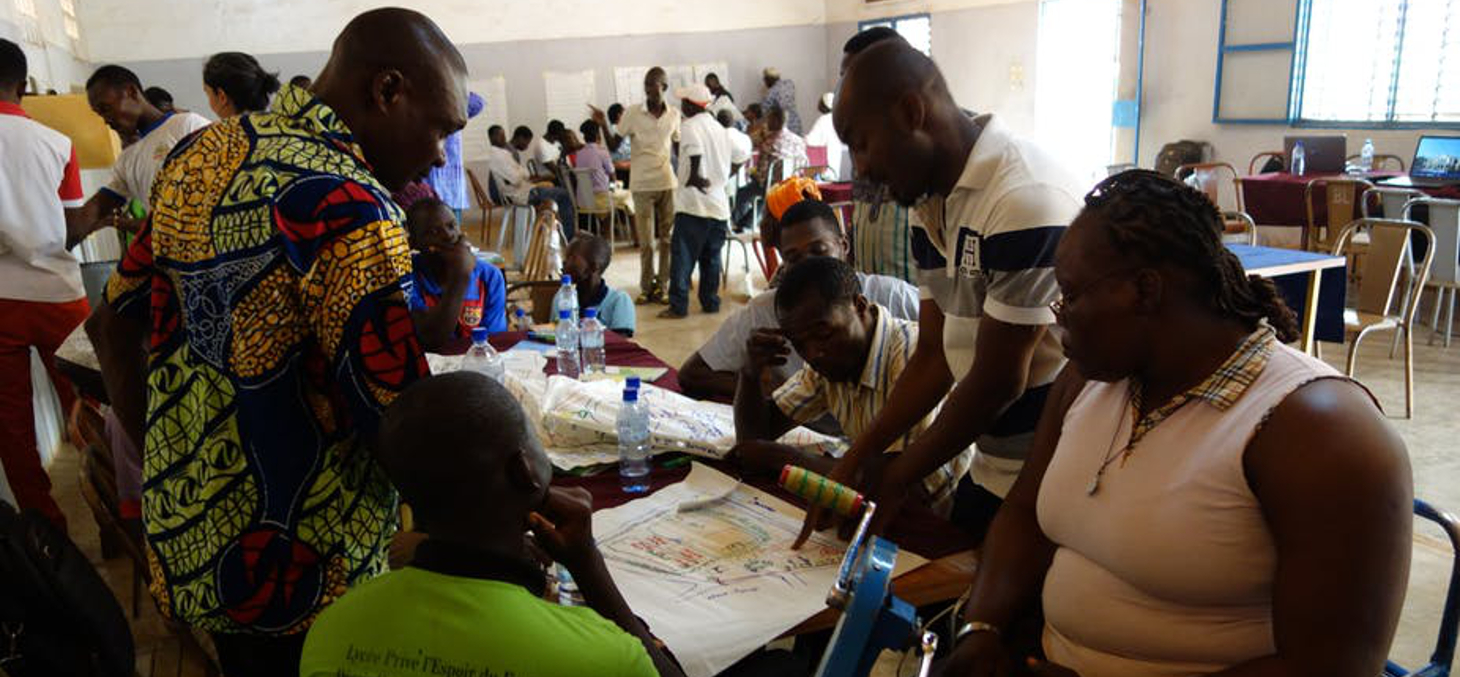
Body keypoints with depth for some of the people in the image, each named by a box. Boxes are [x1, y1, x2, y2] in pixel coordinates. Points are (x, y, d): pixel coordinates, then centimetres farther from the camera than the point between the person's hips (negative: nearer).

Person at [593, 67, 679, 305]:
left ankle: (662, 285, 15)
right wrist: (604, 126, -16)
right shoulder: (633, 113, -4)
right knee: (646, 242, 2)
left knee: (667, 238, 5)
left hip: (667, 183, 2)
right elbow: (614, 146, 0)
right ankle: (646, 287, 14)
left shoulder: (674, 115, 3)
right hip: (642, 185, -2)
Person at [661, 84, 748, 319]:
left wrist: (693, 175, -17)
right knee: (712, 257, 14)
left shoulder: (689, 126, -8)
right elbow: (742, 158, 18)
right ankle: (710, 301, 18)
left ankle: (678, 305, -3)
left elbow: (695, 149, -29)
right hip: (719, 204, 7)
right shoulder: (719, 128, 15)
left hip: (693, 204, -7)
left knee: (683, 256, -3)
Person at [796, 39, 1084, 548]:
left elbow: (998, 381, -20)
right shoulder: (931, 207, 5)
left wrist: (893, 483, -9)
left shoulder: (1026, 199, -24)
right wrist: (857, 458, -2)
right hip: (990, 468, 8)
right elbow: (935, 354, 7)